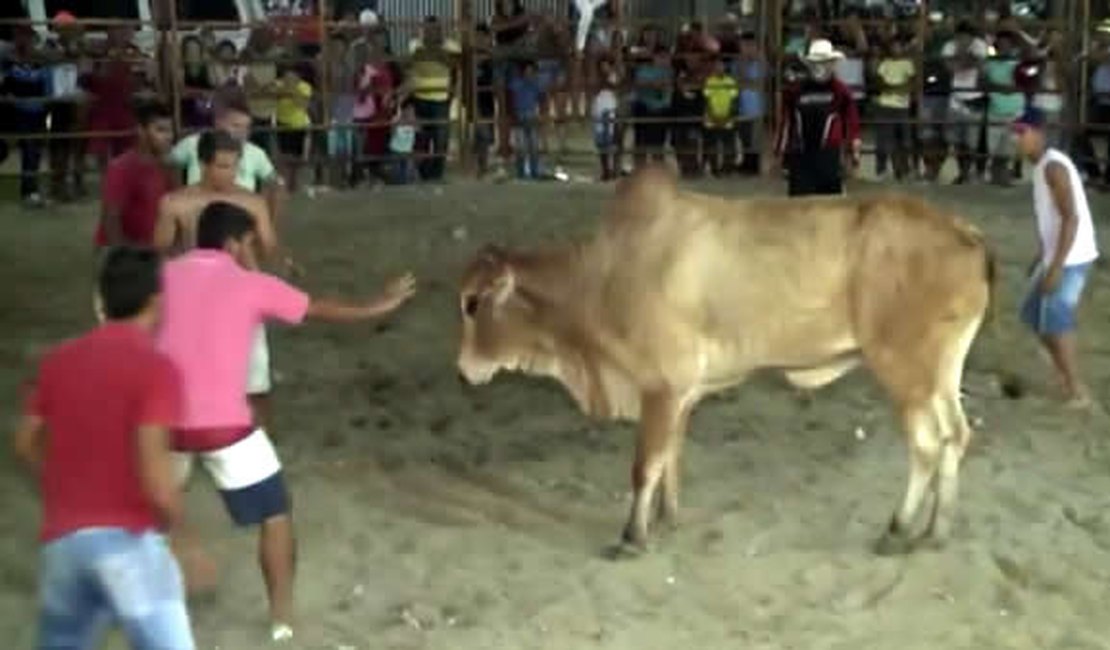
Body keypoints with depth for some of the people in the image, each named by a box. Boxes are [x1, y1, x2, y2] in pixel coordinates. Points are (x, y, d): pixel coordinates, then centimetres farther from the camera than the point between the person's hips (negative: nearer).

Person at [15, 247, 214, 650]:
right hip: (126, 539, -6)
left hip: (62, 538, 7)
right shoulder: (155, 368, -11)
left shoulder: (59, 360, 9)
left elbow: (26, 444, 19)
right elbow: (153, 476, -18)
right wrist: (187, 543, -4)